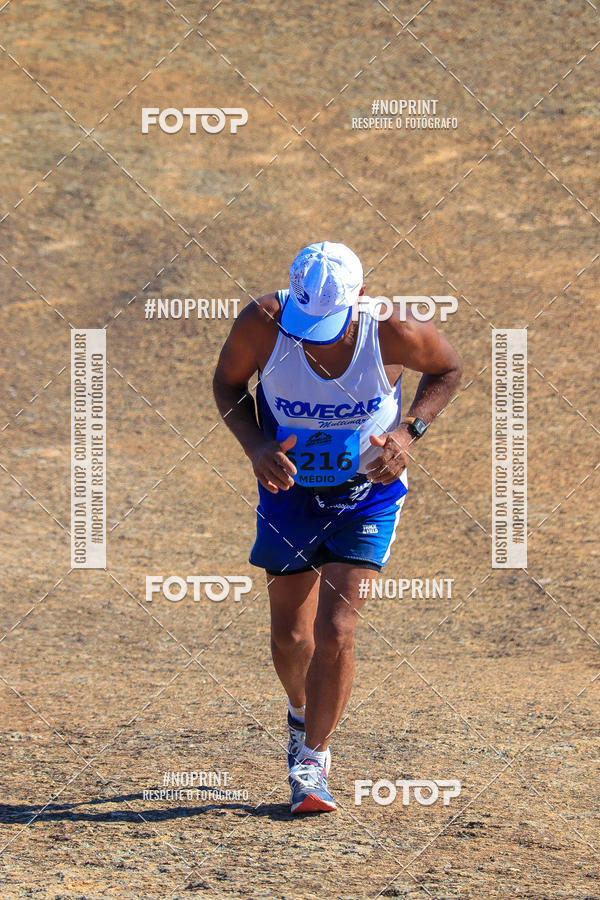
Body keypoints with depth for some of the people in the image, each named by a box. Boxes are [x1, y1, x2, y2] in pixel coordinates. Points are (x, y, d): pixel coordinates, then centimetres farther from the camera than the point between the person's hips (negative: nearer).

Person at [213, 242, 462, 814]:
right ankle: (302, 714, 45)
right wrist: (255, 445, -20)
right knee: (289, 635, 11)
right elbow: (227, 383, -3)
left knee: (335, 631, -12)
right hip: (288, 489, 2)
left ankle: (313, 759, 5)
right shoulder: (261, 325, -25)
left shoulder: (394, 332, -27)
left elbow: (447, 369, -4)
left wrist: (409, 432, -18)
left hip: (368, 494, -2)